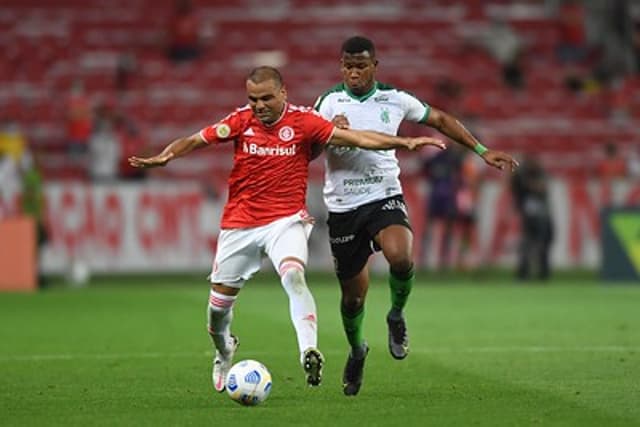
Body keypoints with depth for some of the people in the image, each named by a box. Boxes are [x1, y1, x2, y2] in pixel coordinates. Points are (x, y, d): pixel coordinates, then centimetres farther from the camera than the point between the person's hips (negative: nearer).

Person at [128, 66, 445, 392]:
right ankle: (224, 350, 41)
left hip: (286, 220, -2)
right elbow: (196, 140, -6)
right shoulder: (241, 120, -2)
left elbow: (357, 138, -10)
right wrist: (164, 157, -25)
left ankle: (309, 353, -40)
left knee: (293, 276, -31)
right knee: (219, 302, 9)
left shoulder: (302, 121, -7)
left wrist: (404, 143, -18)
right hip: (239, 222, 2)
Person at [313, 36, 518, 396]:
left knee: (400, 256, -32)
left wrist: (482, 151, 12)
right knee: (353, 294, 6)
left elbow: (440, 120, 15)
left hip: (385, 198, 0)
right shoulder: (330, 102, -2)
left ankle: (397, 316, -1)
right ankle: (356, 351, 36)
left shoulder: (394, 100, 2)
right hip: (343, 207, 0)